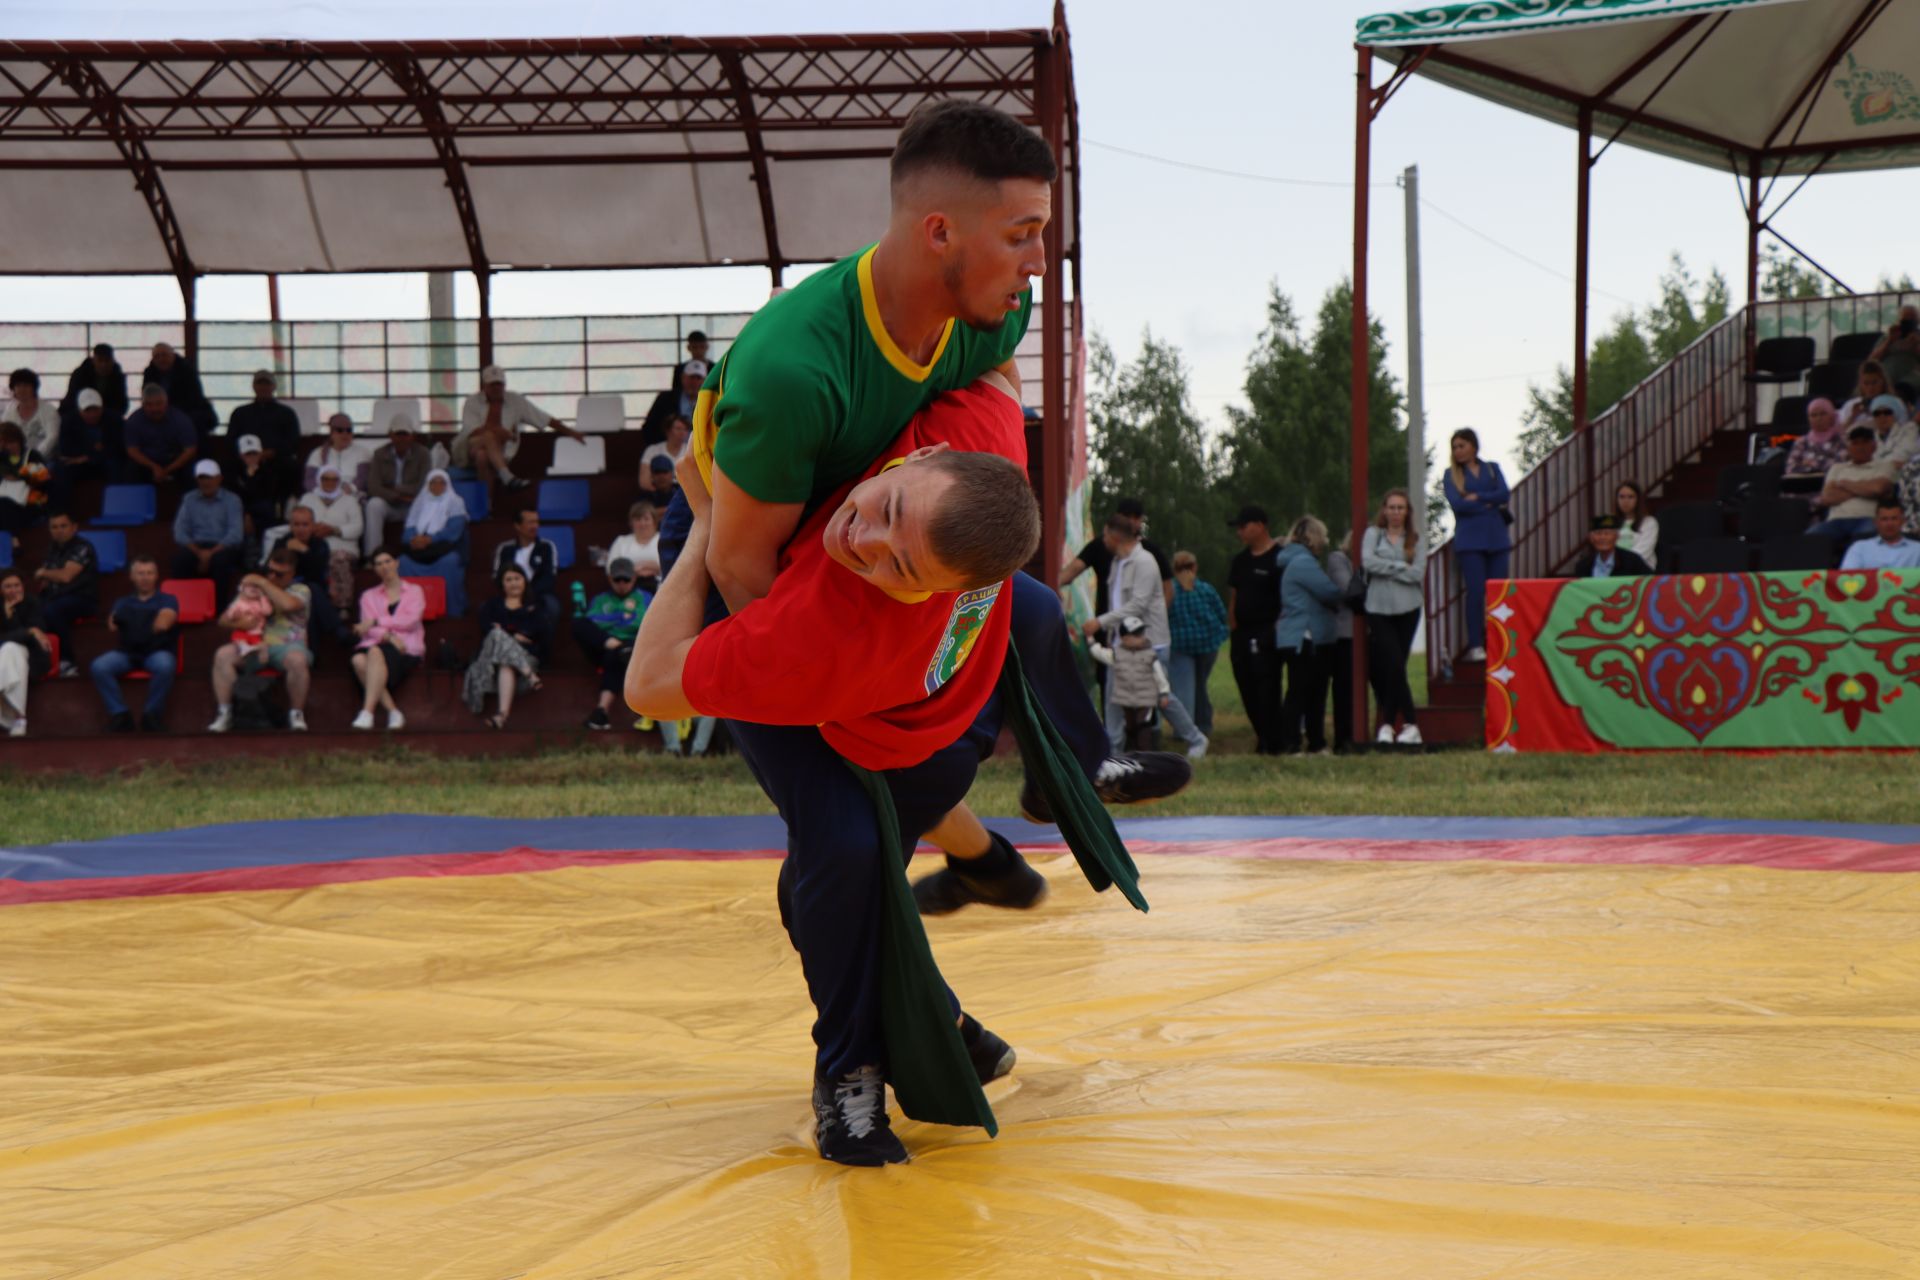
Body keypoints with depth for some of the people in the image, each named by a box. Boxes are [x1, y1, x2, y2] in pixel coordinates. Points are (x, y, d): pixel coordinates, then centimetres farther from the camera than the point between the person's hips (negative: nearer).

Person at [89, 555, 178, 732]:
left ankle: (151, 712, -19)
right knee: (98, 667, -28)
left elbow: (163, 624, -2)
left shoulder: (167, 600, 17)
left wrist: (135, 628, 5)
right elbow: (113, 624, 7)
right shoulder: (123, 603, 25)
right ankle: (119, 713, -19)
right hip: (126, 652, 2)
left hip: (157, 651, -2)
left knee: (164, 666, -38)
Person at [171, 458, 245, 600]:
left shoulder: (231, 499, 3)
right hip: (196, 546, 2)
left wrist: (211, 553, -20)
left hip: (223, 547, -2)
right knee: (180, 558, -32)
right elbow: (179, 533, 2)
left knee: (220, 559, -38)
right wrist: (199, 552, -15)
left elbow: (236, 535, -8)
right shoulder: (189, 499, 11)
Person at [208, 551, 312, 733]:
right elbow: (223, 619, 15)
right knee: (222, 655, -26)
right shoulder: (252, 589, 19)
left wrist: (262, 582, -8)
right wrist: (236, 622, -9)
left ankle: (296, 714, -17)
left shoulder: (300, 590, 10)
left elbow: (288, 604, -16)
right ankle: (224, 713, -17)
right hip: (252, 645, 3)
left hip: (286, 645, -3)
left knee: (298, 660, -37)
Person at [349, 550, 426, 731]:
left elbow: (410, 621, -1)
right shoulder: (369, 595, 23)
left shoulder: (414, 591, 17)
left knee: (376, 653, -37)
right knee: (359, 659, -34)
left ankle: (367, 712, -45)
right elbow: (366, 630, 6)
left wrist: (376, 622, -7)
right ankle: (392, 711, -34)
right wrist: (388, 636, -15)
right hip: (377, 644, 3)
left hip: (407, 650, -3)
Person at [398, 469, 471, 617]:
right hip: (421, 546, 3)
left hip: (445, 545, -3)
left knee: (449, 561, -36)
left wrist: (430, 539, -22)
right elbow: (409, 526, 8)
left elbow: (453, 530, -8)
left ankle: (453, 609, -30)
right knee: (405, 561, -27)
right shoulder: (420, 501, 18)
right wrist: (414, 538, -17)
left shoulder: (455, 502, 6)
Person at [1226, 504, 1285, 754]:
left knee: (1267, 689, -9)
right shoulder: (1241, 560, 16)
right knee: (1247, 689, 10)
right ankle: (1262, 736, 20)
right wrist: (1233, 629, 12)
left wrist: (1278, 629, -16)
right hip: (1243, 634, 8)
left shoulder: (1279, 558, -8)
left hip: (1266, 633, -8)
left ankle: (1270, 743, -6)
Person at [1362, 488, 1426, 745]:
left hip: (1407, 609, 1)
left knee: (1393, 667, 4)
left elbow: (1417, 573, -5)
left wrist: (1386, 568, -8)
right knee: (1394, 666, -9)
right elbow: (1367, 561, -10)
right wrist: (1400, 567, -8)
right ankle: (1410, 724, -3)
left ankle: (1388, 723, 8)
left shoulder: (1416, 540, 8)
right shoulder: (1373, 534, 7)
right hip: (1379, 609, -1)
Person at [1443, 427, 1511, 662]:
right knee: (1476, 592, -10)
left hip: (1496, 538, 3)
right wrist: (1490, 504, -3)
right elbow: (1457, 504, -7)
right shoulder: (1451, 474, 8)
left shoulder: (1492, 468, 15)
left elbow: (1504, 494, -1)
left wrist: (1477, 497, -6)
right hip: (1469, 539, -3)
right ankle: (1475, 647, -7)